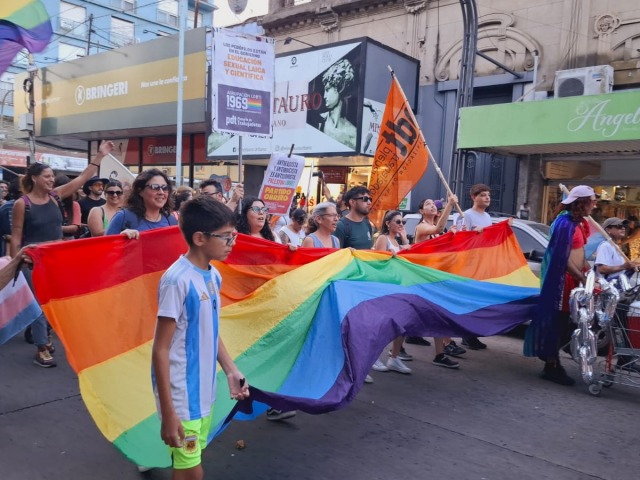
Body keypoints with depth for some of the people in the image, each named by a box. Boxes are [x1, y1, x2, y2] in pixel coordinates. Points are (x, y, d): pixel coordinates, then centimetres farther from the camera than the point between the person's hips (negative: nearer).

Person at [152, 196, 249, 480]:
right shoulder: (177, 280, -21)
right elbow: (160, 349, -19)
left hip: (205, 392, 7)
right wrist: (168, 413, -18)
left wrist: (231, 370, 4)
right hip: (182, 397, -7)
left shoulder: (214, 276, 2)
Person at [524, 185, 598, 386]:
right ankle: (551, 366, 6)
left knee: (565, 322, 13)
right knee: (556, 321, -2)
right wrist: (583, 278, -21)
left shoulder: (579, 222, 14)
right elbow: (563, 258, -19)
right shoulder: (564, 223, -15)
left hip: (573, 279, 9)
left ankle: (553, 362, 24)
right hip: (561, 278, -9)